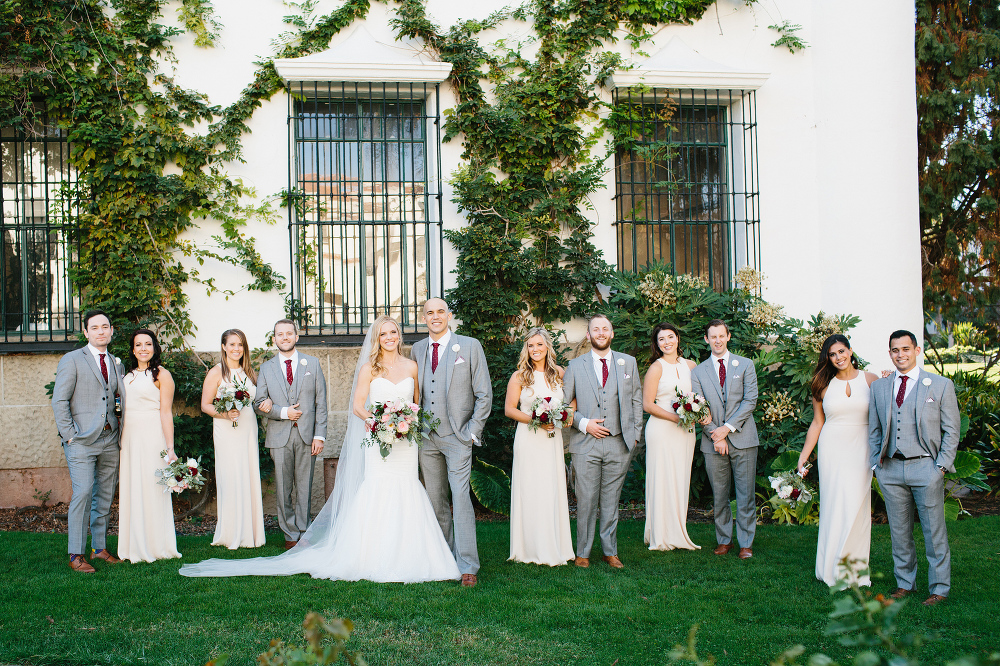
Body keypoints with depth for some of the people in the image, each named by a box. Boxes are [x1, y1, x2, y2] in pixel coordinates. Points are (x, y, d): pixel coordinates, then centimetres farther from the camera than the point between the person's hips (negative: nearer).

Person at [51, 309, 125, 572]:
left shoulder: (116, 364, 15)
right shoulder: (72, 360, -2)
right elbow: (59, 401, -5)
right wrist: (69, 435, -11)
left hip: (109, 440, 6)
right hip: (82, 440, -6)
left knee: (105, 496, 10)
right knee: (83, 494, -11)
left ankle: (99, 548, 20)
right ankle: (76, 555, -5)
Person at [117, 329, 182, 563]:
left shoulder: (161, 374, -3)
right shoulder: (127, 376, 16)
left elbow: (166, 412, -9)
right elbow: (122, 410, 18)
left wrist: (170, 448, -15)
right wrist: (120, 440, 8)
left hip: (152, 437, -6)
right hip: (129, 437, 6)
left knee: (153, 489, -3)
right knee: (131, 489, 6)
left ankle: (156, 547, 5)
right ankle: (135, 548, 14)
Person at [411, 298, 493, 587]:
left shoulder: (470, 346, -1)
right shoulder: (417, 350, 11)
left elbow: (484, 394, -1)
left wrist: (473, 432, -6)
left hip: (458, 436, -4)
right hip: (426, 437, 4)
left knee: (461, 500, -10)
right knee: (435, 502, 9)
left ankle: (467, 567, -7)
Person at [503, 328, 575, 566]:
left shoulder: (559, 373, 7)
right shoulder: (519, 376, -2)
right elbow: (509, 409, -4)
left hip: (552, 439, 3)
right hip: (528, 439, -3)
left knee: (553, 491, 5)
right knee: (530, 492, -2)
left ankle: (554, 547, 14)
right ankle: (533, 549, 5)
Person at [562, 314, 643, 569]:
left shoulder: (628, 362, 10)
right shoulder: (575, 366, 6)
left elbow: (636, 400, 14)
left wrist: (635, 433, 8)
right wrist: (583, 423, -7)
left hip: (619, 444, 1)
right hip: (586, 444, -1)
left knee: (611, 501, 8)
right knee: (586, 501, 0)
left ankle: (611, 552, 18)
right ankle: (582, 553, 10)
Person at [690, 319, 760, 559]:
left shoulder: (745, 365, 6)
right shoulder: (698, 372, 9)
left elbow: (750, 400, -2)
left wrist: (727, 427, -10)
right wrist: (715, 435, -9)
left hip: (742, 439, -1)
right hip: (713, 441, 1)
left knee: (745, 495, 0)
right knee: (719, 496, 6)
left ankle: (745, 543, 9)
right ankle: (724, 540, 18)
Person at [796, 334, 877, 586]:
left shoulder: (871, 380, 3)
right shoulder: (824, 385, 6)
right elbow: (817, 424, 11)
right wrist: (803, 456, 9)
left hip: (860, 451, -1)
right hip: (832, 450, 1)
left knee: (856, 507, -4)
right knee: (833, 506, 1)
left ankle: (854, 571, 6)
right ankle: (833, 568, 10)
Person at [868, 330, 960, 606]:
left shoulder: (941, 385, 1)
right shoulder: (879, 387, 10)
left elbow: (952, 430, 1)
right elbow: (873, 431, 15)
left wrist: (941, 466, -7)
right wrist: (876, 465, 7)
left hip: (926, 467, -3)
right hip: (891, 469, 3)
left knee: (934, 532, 2)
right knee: (899, 532, 10)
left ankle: (939, 588, 14)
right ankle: (904, 583, 23)